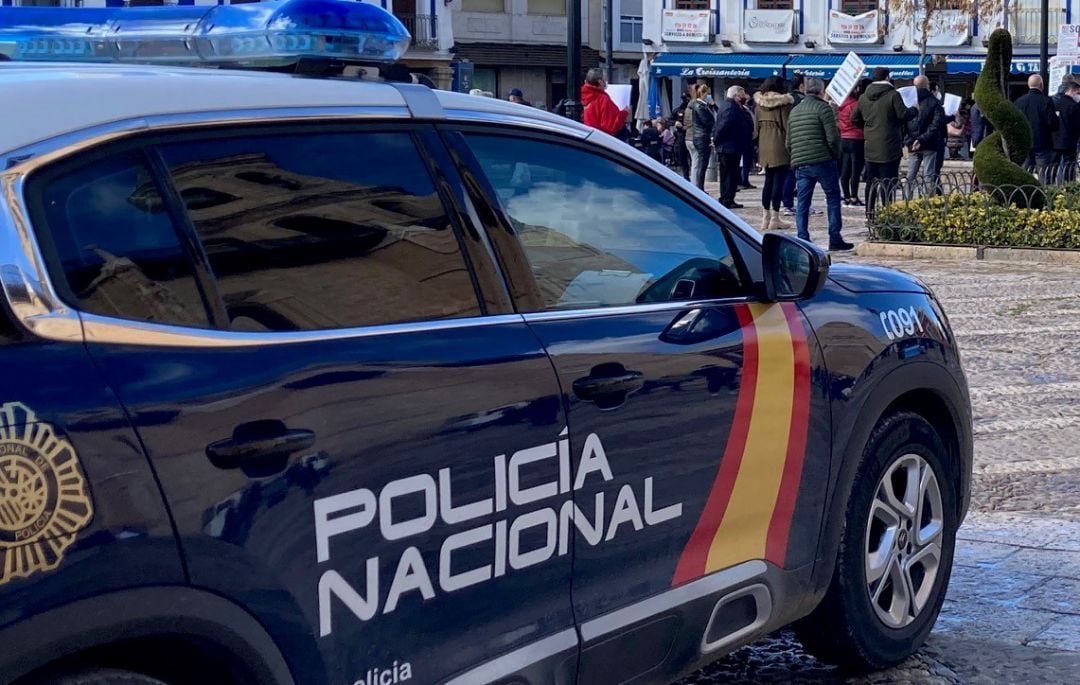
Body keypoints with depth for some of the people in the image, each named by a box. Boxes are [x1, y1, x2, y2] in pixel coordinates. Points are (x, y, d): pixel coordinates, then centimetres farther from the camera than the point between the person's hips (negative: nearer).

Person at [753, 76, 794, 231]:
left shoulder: (760, 102, 8)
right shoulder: (784, 102, -9)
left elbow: (756, 125, 10)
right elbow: (787, 125, -11)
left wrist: (757, 141, 16)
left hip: (764, 144, 6)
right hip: (779, 144, -6)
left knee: (769, 180, 14)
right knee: (779, 180, -3)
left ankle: (766, 217, 15)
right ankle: (775, 218, -5)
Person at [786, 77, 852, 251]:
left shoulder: (794, 111, 16)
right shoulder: (823, 108, -4)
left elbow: (789, 143, 18)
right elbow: (833, 138, -11)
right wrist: (836, 155, 4)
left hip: (800, 164, 5)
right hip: (822, 161, -5)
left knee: (802, 203, 6)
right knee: (833, 198, 6)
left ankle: (803, 240, 0)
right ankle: (835, 238, 4)